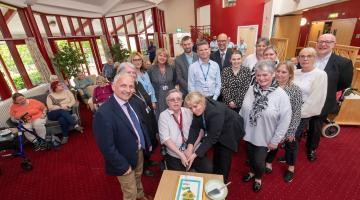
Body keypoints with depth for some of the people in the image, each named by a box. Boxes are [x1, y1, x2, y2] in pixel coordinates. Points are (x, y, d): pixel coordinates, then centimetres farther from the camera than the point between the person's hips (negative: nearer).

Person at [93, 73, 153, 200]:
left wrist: (147, 143, 8)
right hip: (125, 161, -7)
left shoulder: (131, 104, -6)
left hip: (139, 152, 8)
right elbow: (107, 147, -27)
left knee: (138, 178, 34)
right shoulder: (104, 113, -31)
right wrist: (123, 166, -19)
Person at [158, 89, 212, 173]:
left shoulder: (189, 112, 4)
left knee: (208, 169, -14)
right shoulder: (163, 115, -2)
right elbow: (165, 138, -9)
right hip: (175, 156, -1)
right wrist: (181, 154, -15)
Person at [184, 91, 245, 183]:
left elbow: (212, 137, -37)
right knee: (216, 153, 19)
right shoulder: (198, 110, -21)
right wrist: (190, 146, -33)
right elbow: (194, 127, -20)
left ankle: (223, 181, 26)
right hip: (216, 131, 7)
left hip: (230, 132, -6)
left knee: (224, 155, 0)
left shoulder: (216, 112, -41)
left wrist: (195, 154, -37)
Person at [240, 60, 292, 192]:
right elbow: (243, 110, 2)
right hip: (249, 133, 4)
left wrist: (275, 140, -11)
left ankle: (258, 178, 43)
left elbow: (285, 120, -14)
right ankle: (252, 172, 53)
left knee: (259, 161, 9)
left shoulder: (281, 95, -18)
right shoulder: (251, 89, -7)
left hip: (265, 137, -3)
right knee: (250, 157, 21)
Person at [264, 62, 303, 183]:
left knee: (290, 145, 22)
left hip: (288, 127, -2)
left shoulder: (296, 90, -17)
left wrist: (291, 131, -13)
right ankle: (268, 164, 46)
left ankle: (291, 168, 48)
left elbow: (297, 113, -14)